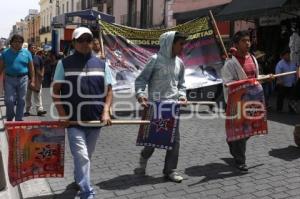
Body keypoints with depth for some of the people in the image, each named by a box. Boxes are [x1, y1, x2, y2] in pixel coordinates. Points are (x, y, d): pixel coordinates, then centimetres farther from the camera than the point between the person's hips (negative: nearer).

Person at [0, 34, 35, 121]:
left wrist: (32, 80, 0)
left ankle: (19, 119, 16)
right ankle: (9, 118, 19)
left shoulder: (26, 53, 6)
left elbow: (31, 68, 5)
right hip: (9, 79, 0)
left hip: (23, 79, 0)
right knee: (9, 100, -3)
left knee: (21, 101, 5)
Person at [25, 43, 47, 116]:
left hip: (37, 79, 2)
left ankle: (39, 109, 2)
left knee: (38, 95, 2)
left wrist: (42, 75, 0)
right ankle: (27, 110, 16)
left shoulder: (38, 58, 7)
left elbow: (42, 67, 13)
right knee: (27, 95, 8)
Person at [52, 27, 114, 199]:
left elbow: (109, 90, 7)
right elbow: (56, 91, 1)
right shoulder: (64, 64, -1)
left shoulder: (102, 64, 6)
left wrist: (105, 111, -7)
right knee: (82, 157, -9)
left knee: (86, 157, 19)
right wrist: (62, 114, -10)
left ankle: (78, 180, 44)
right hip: (74, 120, -3)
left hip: (95, 119, 3)